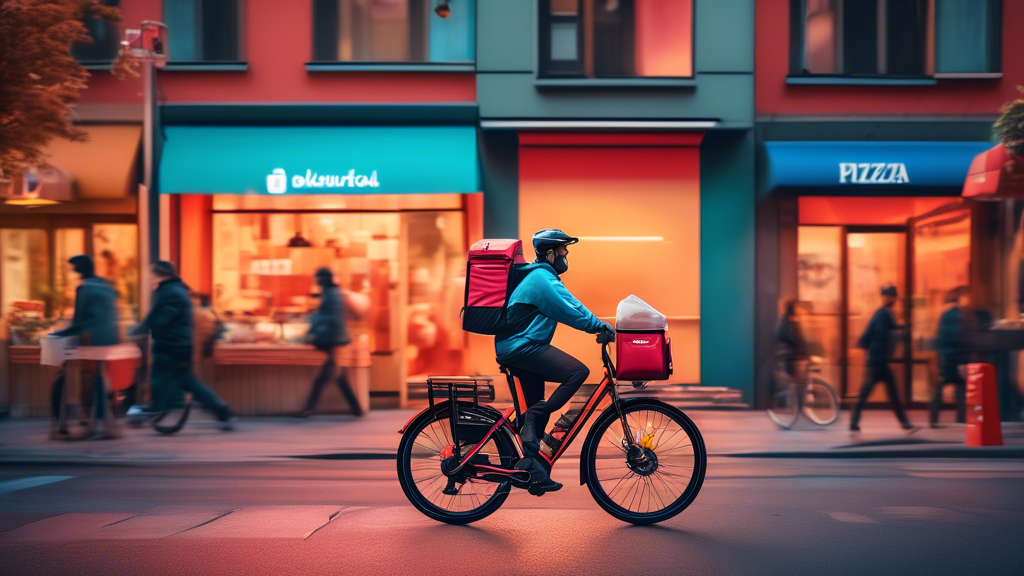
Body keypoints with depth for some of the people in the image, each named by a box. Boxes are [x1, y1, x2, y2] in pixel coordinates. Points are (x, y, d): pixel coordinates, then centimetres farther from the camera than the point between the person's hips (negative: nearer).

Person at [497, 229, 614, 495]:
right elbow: (570, 313, -19)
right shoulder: (542, 279, -14)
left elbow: (573, 304, 23)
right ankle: (533, 417, -16)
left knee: (538, 408, 15)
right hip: (523, 347, -11)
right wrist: (601, 327, -9)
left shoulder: (546, 278, 20)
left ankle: (535, 473, 16)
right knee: (578, 372, -23)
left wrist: (602, 326, 17)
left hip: (515, 347, 11)